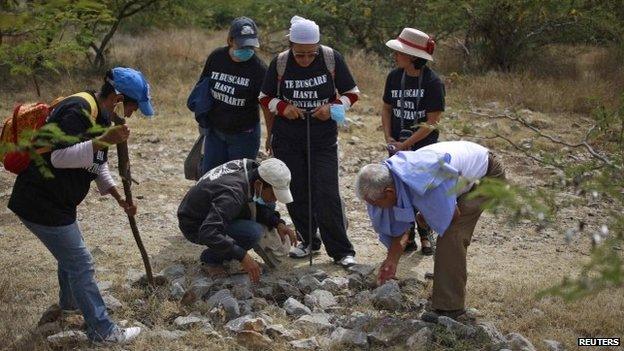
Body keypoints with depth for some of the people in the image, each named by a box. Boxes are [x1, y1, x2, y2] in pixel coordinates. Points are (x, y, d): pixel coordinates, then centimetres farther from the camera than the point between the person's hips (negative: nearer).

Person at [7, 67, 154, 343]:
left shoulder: (100, 116, 10)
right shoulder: (78, 111, -23)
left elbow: (97, 165, 20)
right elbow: (58, 157, -33)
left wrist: (119, 197, 11)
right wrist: (104, 140, -37)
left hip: (56, 201, 10)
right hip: (41, 204, -10)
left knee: (70, 255, 28)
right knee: (81, 264, -4)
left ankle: (69, 301, 52)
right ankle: (102, 330, 6)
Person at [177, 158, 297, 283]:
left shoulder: (252, 168, -11)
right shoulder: (233, 195, -36)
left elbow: (258, 206, 6)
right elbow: (207, 233, -45)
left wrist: (278, 223, -9)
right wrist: (242, 256, -44)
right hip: (195, 226, -9)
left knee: (268, 207, -1)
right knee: (252, 233, -30)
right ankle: (211, 259, -7)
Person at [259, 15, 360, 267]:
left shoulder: (332, 59, -9)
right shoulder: (280, 63, -7)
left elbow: (351, 93, 1)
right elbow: (265, 97, 5)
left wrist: (333, 107, -18)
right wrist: (283, 107, -16)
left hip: (323, 139, -2)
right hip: (287, 139, 2)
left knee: (327, 194, -7)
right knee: (296, 193, 8)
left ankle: (341, 251, 2)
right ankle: (309, 242, 27)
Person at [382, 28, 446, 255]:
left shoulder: (432, 82, -15)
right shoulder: (394, 77, 0)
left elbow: (432, 122, -16)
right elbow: (386, 108, 9)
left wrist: (405, 144, -17)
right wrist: (389, 138, -4)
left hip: (425, 147, -4)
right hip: (398, 147, 4)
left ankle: (425, 236, 22)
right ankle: (408, 237, 20)